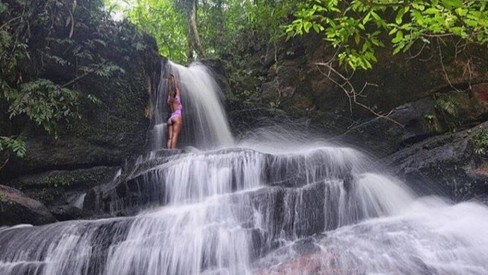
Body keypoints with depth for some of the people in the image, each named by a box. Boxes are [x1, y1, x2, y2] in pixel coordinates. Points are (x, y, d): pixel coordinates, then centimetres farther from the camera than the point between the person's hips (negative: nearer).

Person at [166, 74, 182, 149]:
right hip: (177, 117, -6)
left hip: (170, 118, 6)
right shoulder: (176, 98, 4)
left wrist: (169, 81, 36)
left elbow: (169, 90, 27)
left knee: (170, 137, -3)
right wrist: (174, 79, 25)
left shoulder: (169, 100, 16)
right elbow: (176, 88, 13)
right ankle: (173, 151, -26)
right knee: (175, 135, -15)